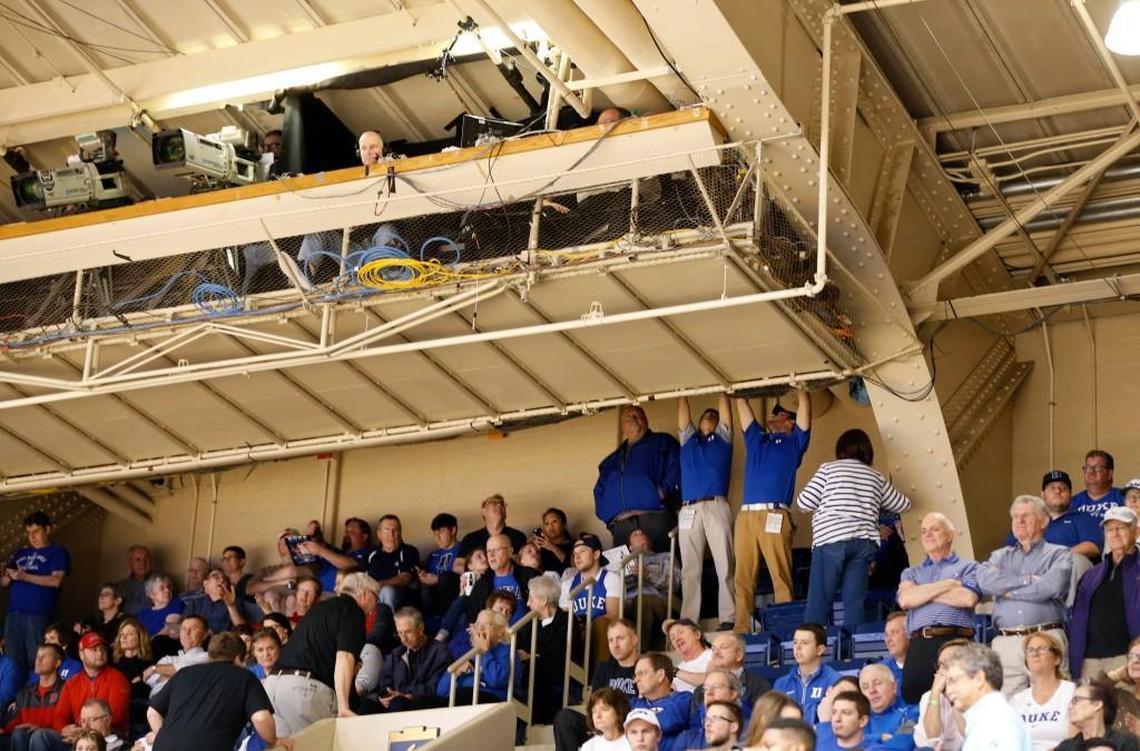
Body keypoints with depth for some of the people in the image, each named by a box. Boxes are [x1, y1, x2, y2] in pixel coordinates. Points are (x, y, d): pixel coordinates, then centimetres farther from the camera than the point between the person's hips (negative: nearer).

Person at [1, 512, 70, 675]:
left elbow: (56, 580, -8)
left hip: (37, 614, -6)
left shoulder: (57, 552, 6)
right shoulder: (20, 553, 24)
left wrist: (25, 577, -15)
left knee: (37, 661, -10)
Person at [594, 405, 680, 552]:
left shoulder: (662, 443, 17)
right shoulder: (612, 460, 32)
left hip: (654, 518, -4)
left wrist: (663, 490, -12)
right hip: (621, 526, 4)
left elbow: (676, 466, 1)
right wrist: (606, 515, 10)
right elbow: (599, 492, 28)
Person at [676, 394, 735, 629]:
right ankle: (688, 621, -7)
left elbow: (725, 408, 17)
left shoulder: (722, 438, 20)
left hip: (716, 507, -2)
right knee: (690, 569, -4)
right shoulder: (688, 439, 25)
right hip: (688, 511, 2)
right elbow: (683, 412, 24)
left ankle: (728, 619, -13)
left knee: (725, 566, -9)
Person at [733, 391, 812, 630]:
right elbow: (742, 405, 33)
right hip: (746, 515, 4)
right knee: (743, 577, -4)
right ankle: (742, 629, -7)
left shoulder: (794, 441, 18)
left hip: (775, 516, -4)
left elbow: (804, 404, 14)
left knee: (780, 575, -10)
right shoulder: (756, 438, 28)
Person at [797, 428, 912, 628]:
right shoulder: (876, 477, 16)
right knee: (855, 601, 3)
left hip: (831, 540, -3)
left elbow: (804, 502, 3)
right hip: (864, 542, 3)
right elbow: (904, 504, 26)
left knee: (819, 602, -2)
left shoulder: (828, 469, 6)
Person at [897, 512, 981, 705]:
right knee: (913, 700, -6)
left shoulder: (968, 567, 17)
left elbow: (968, 598, -4)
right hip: (919, 645, 3)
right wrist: (946, 585, 3)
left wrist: (922, 592, 6)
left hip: (956, 641, -3)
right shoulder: (911, 573, 26)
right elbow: (904, 600, 5)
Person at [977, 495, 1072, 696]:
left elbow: (1052, 586, -8)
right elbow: (985, 581, 1)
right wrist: (1028, 579, -2)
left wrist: (1008, 591, 3)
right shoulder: (1001, 556, 23)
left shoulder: (1059, 554, 12)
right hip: (1005, 642, 3)